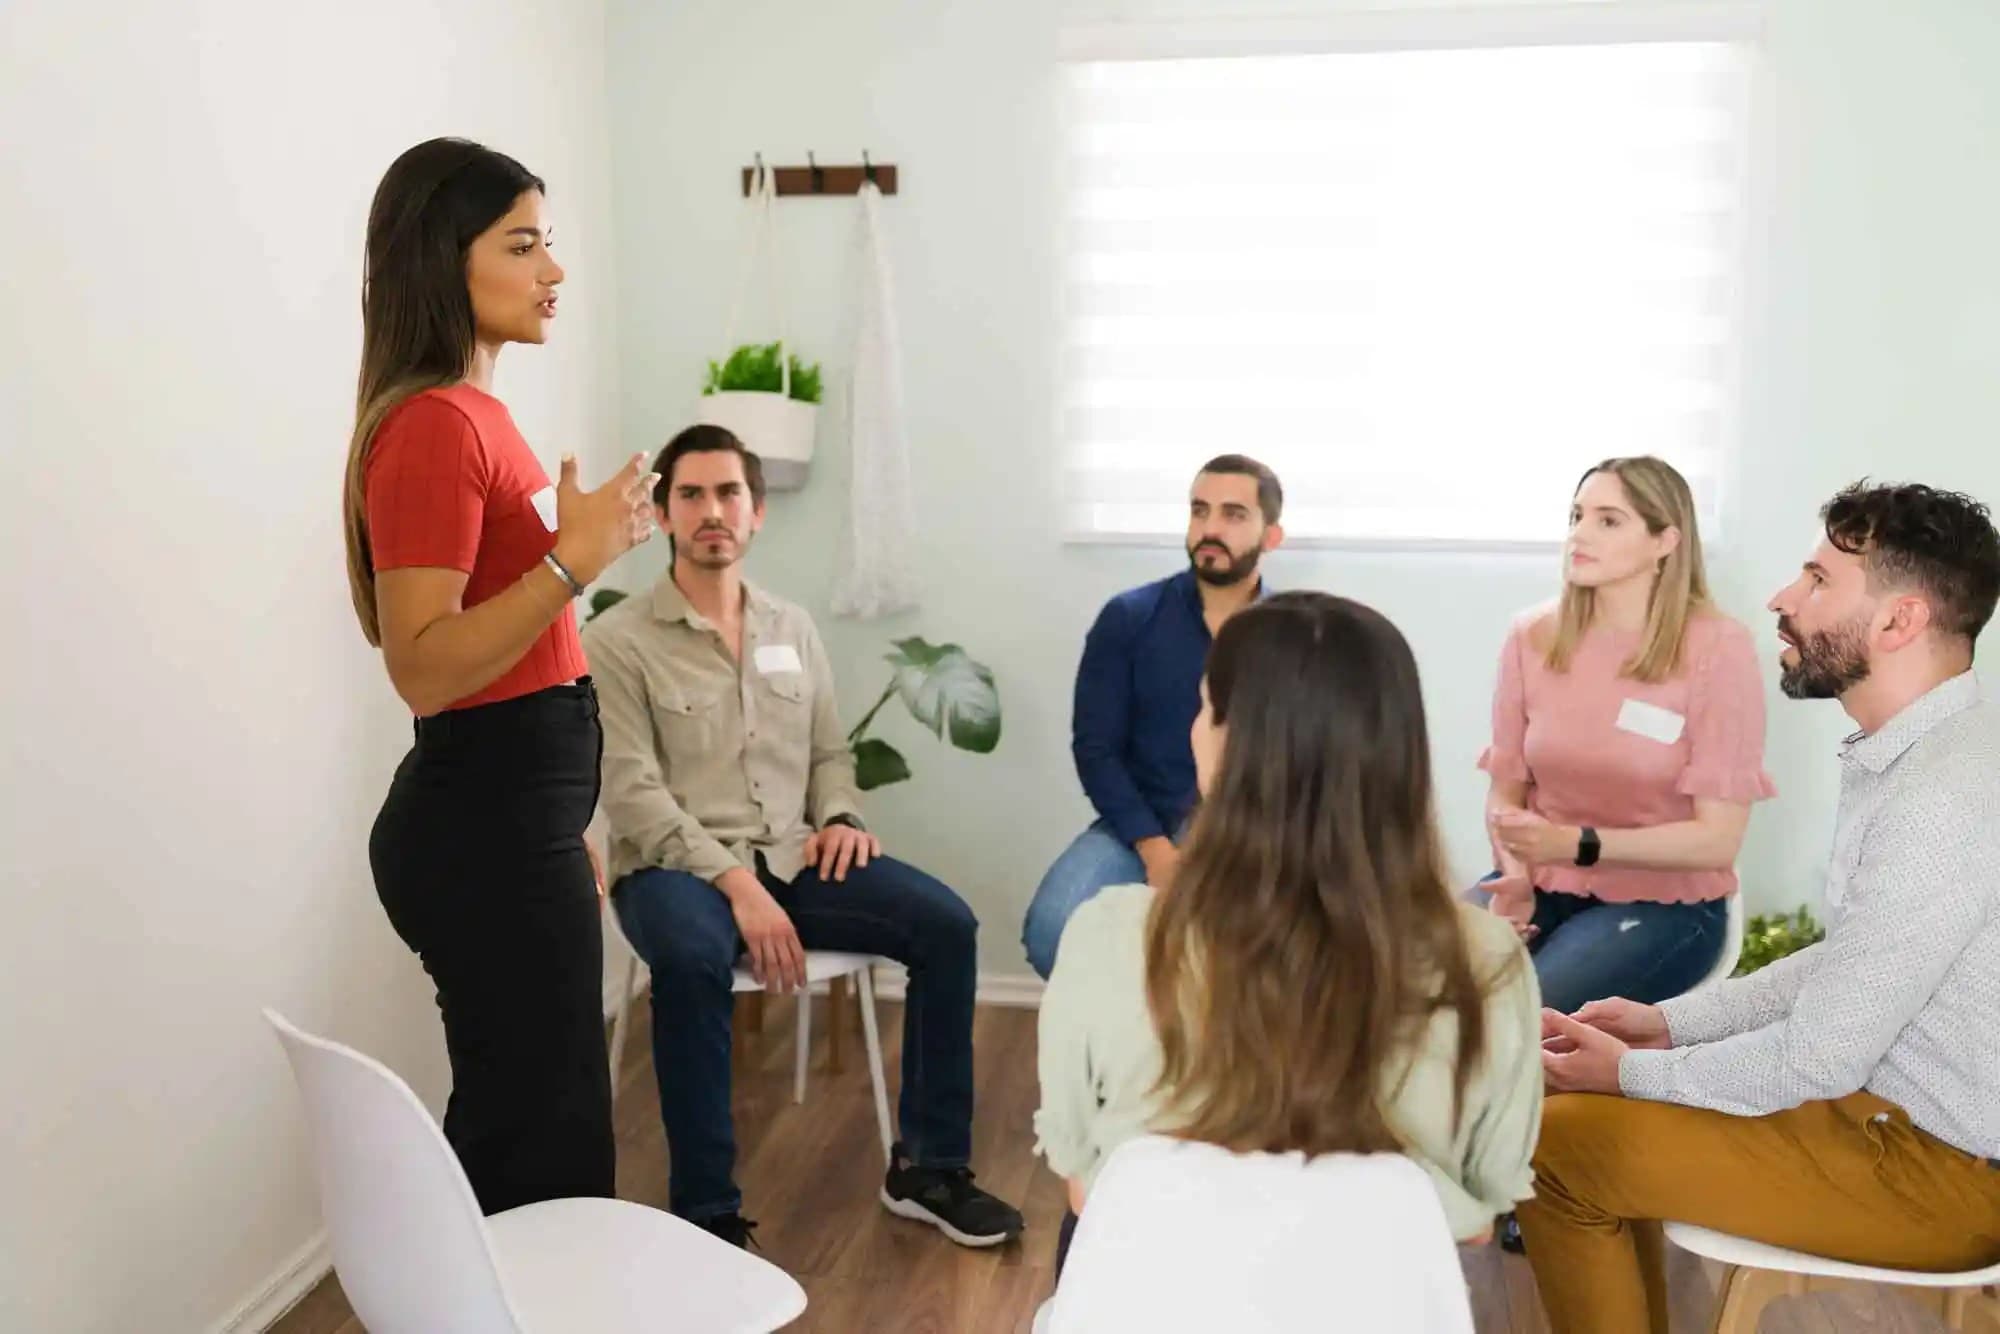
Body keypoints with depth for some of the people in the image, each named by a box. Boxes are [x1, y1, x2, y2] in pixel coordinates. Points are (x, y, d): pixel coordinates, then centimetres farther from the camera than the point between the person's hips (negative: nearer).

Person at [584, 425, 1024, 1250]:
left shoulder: (794, 630, 14)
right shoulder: (618, 641, -4)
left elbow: (829, 752, 21)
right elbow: (631, 793, -12)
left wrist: (839, 817, -3)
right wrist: (735, 883, -22)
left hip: (791, 857, 5)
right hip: (675, 866, -5)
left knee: (946, 923, -15)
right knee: (691, 958, -39)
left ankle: (927, 1167, -1)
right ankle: (708, 1217, -25)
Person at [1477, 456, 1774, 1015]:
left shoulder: (1718, 649, -12)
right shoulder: (1532, 638, -1)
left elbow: (1718, 838, -12)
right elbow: (1505, 790, 4)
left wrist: (1576, 844, -22)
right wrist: (1515, 875, -16)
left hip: (1665, 904, -3)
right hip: (1546, 883, 4)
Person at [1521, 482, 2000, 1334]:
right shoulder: (1922, 754, 4)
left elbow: (1818, 1059, -24)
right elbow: (1851, 962, 14)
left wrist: (1633, 1072, -9)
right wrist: (1670, 1022, 6)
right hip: (1899, 1098, 10)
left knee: (1559, 1146, -11)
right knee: (1596, 1114, 14)